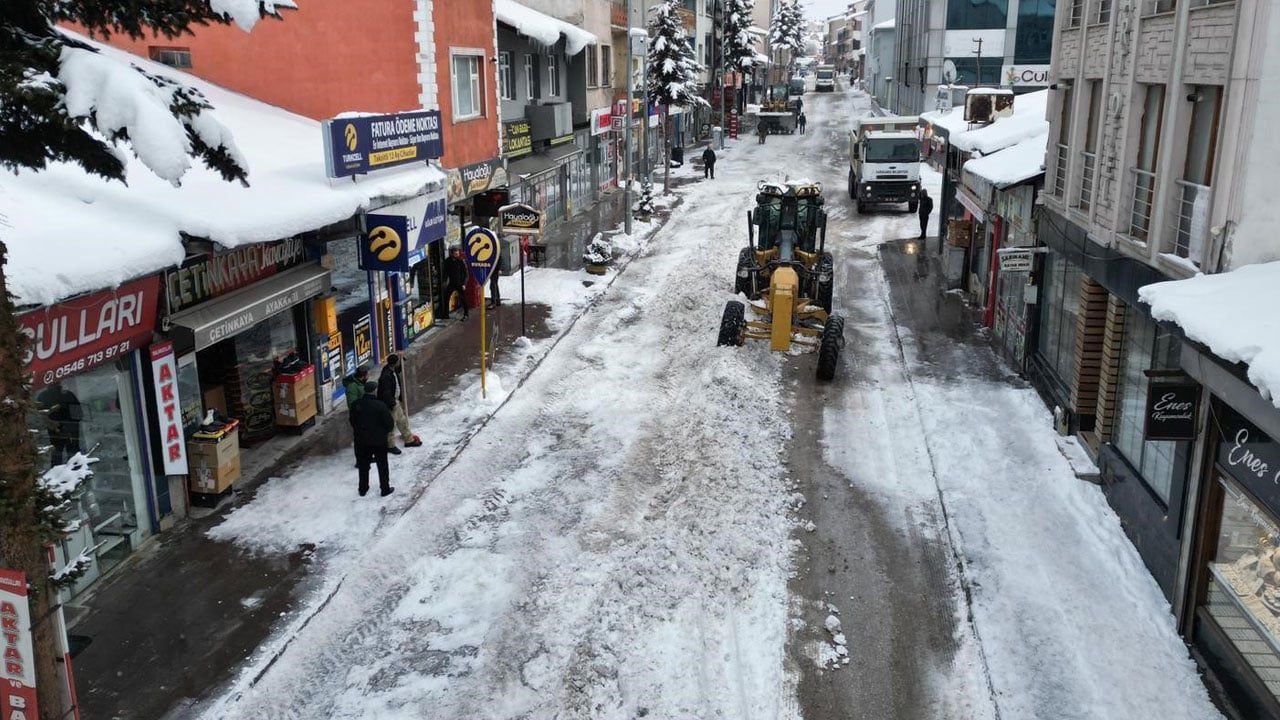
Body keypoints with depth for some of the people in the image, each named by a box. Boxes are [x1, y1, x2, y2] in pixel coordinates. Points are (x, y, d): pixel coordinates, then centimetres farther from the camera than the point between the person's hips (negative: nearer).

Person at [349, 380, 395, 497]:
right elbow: (389, 423, -16)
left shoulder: (355, 405, -8)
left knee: (363, 465, 17)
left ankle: (363, 489, 27)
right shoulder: (380, 405, -21)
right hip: (379, 440, -4)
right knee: (382, 465, 12)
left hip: (361, 440, 4)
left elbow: (352, 422, 4)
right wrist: (389, 429, 7)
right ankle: (385, 489, 20)